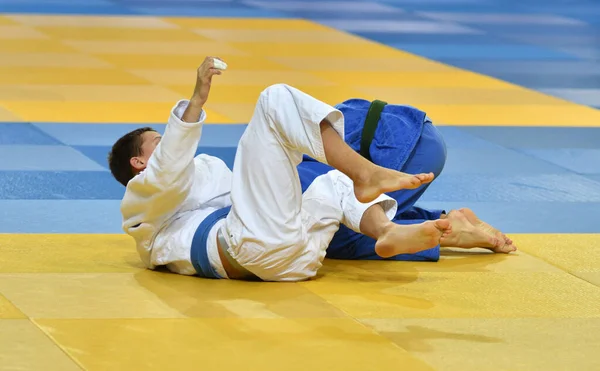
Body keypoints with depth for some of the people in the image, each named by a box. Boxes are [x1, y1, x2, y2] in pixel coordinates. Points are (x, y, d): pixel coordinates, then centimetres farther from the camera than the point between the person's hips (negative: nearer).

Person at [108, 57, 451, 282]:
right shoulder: (138, 205, 20)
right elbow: (167, 174, -3)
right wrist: (197, 99, -11)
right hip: (256, 240, -8)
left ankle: (388, 232, -12)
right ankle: (367, 174, -23)